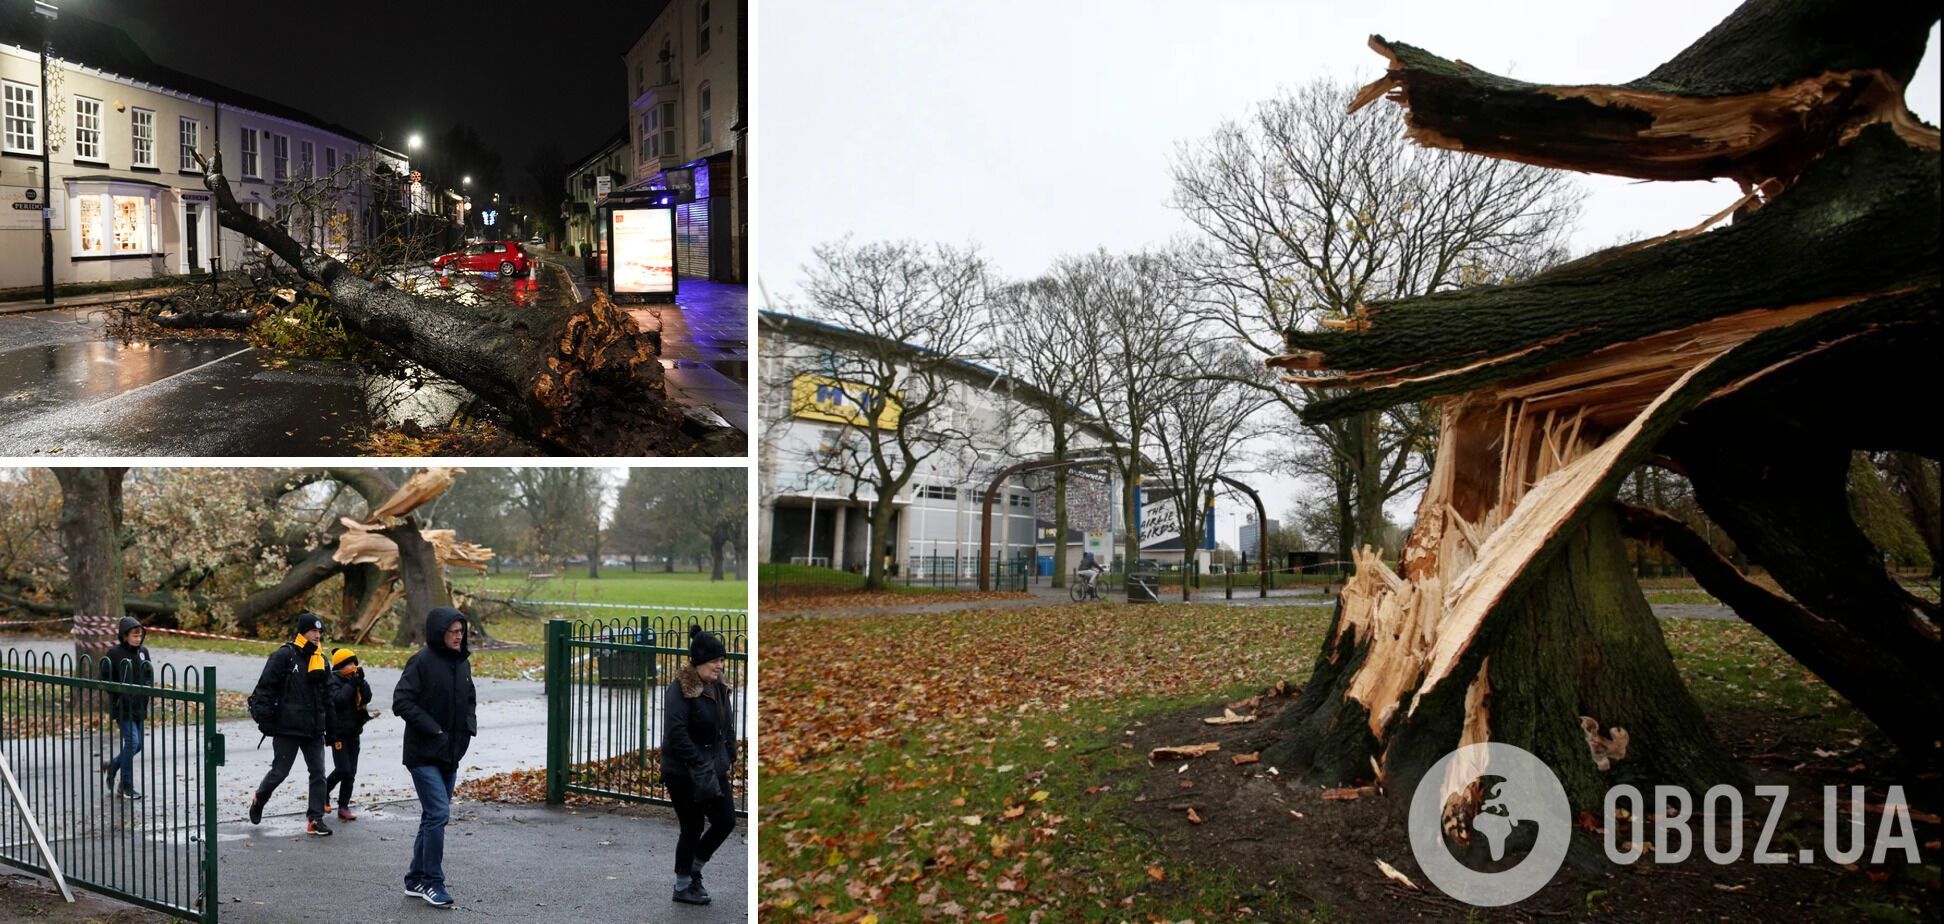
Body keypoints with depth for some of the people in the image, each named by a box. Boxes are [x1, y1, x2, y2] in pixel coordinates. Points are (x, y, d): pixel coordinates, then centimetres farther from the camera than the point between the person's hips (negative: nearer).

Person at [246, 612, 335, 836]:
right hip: (287, 727, -6)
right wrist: (264, 719, -13)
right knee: (279, 772, 3)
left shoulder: (320, 659, 13)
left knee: (318, 773, 0)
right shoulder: (284, 656, -8)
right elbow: (265, 688, -10)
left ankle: (315, 820, 3)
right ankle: (258, 801, 32)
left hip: (314, 729, 6)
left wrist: (329, 723, 18)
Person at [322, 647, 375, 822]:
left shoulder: (355, 679, 10)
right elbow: (338, 700, -24)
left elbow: (367, 698, -1)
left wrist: (361, 681, -12)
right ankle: (323, 793, 14)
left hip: (354, 732, 6)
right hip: (338, 732, -6)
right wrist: (351, 683, -20)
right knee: (343, 769, -12)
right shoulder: (333, 681, -9)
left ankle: (343, 807, 10)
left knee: (351, 772, 4)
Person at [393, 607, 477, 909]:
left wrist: (470, 725, 4)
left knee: (433, 816, 13)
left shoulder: (462, 662, 9)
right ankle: (432, 882, -2)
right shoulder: (422, 661, -13)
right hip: (424, 753, -7)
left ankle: (416, 879, 24)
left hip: (451, 754, 7)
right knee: (438, 813, -12)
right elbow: (401, 701, -17)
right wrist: (433, 729, -19)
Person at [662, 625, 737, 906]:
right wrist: (699, 765, -24)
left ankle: (694, 869, 29)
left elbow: (727, 725, 15)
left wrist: (729, 756, 4)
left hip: (714, 769, 7)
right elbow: (676, 734, -24)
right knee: (693, 828, 4)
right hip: (683, 773, -7)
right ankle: (683, 886, 23)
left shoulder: (719, 687, 6)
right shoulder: (680, 689, -19)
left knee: (726, 821, 6)